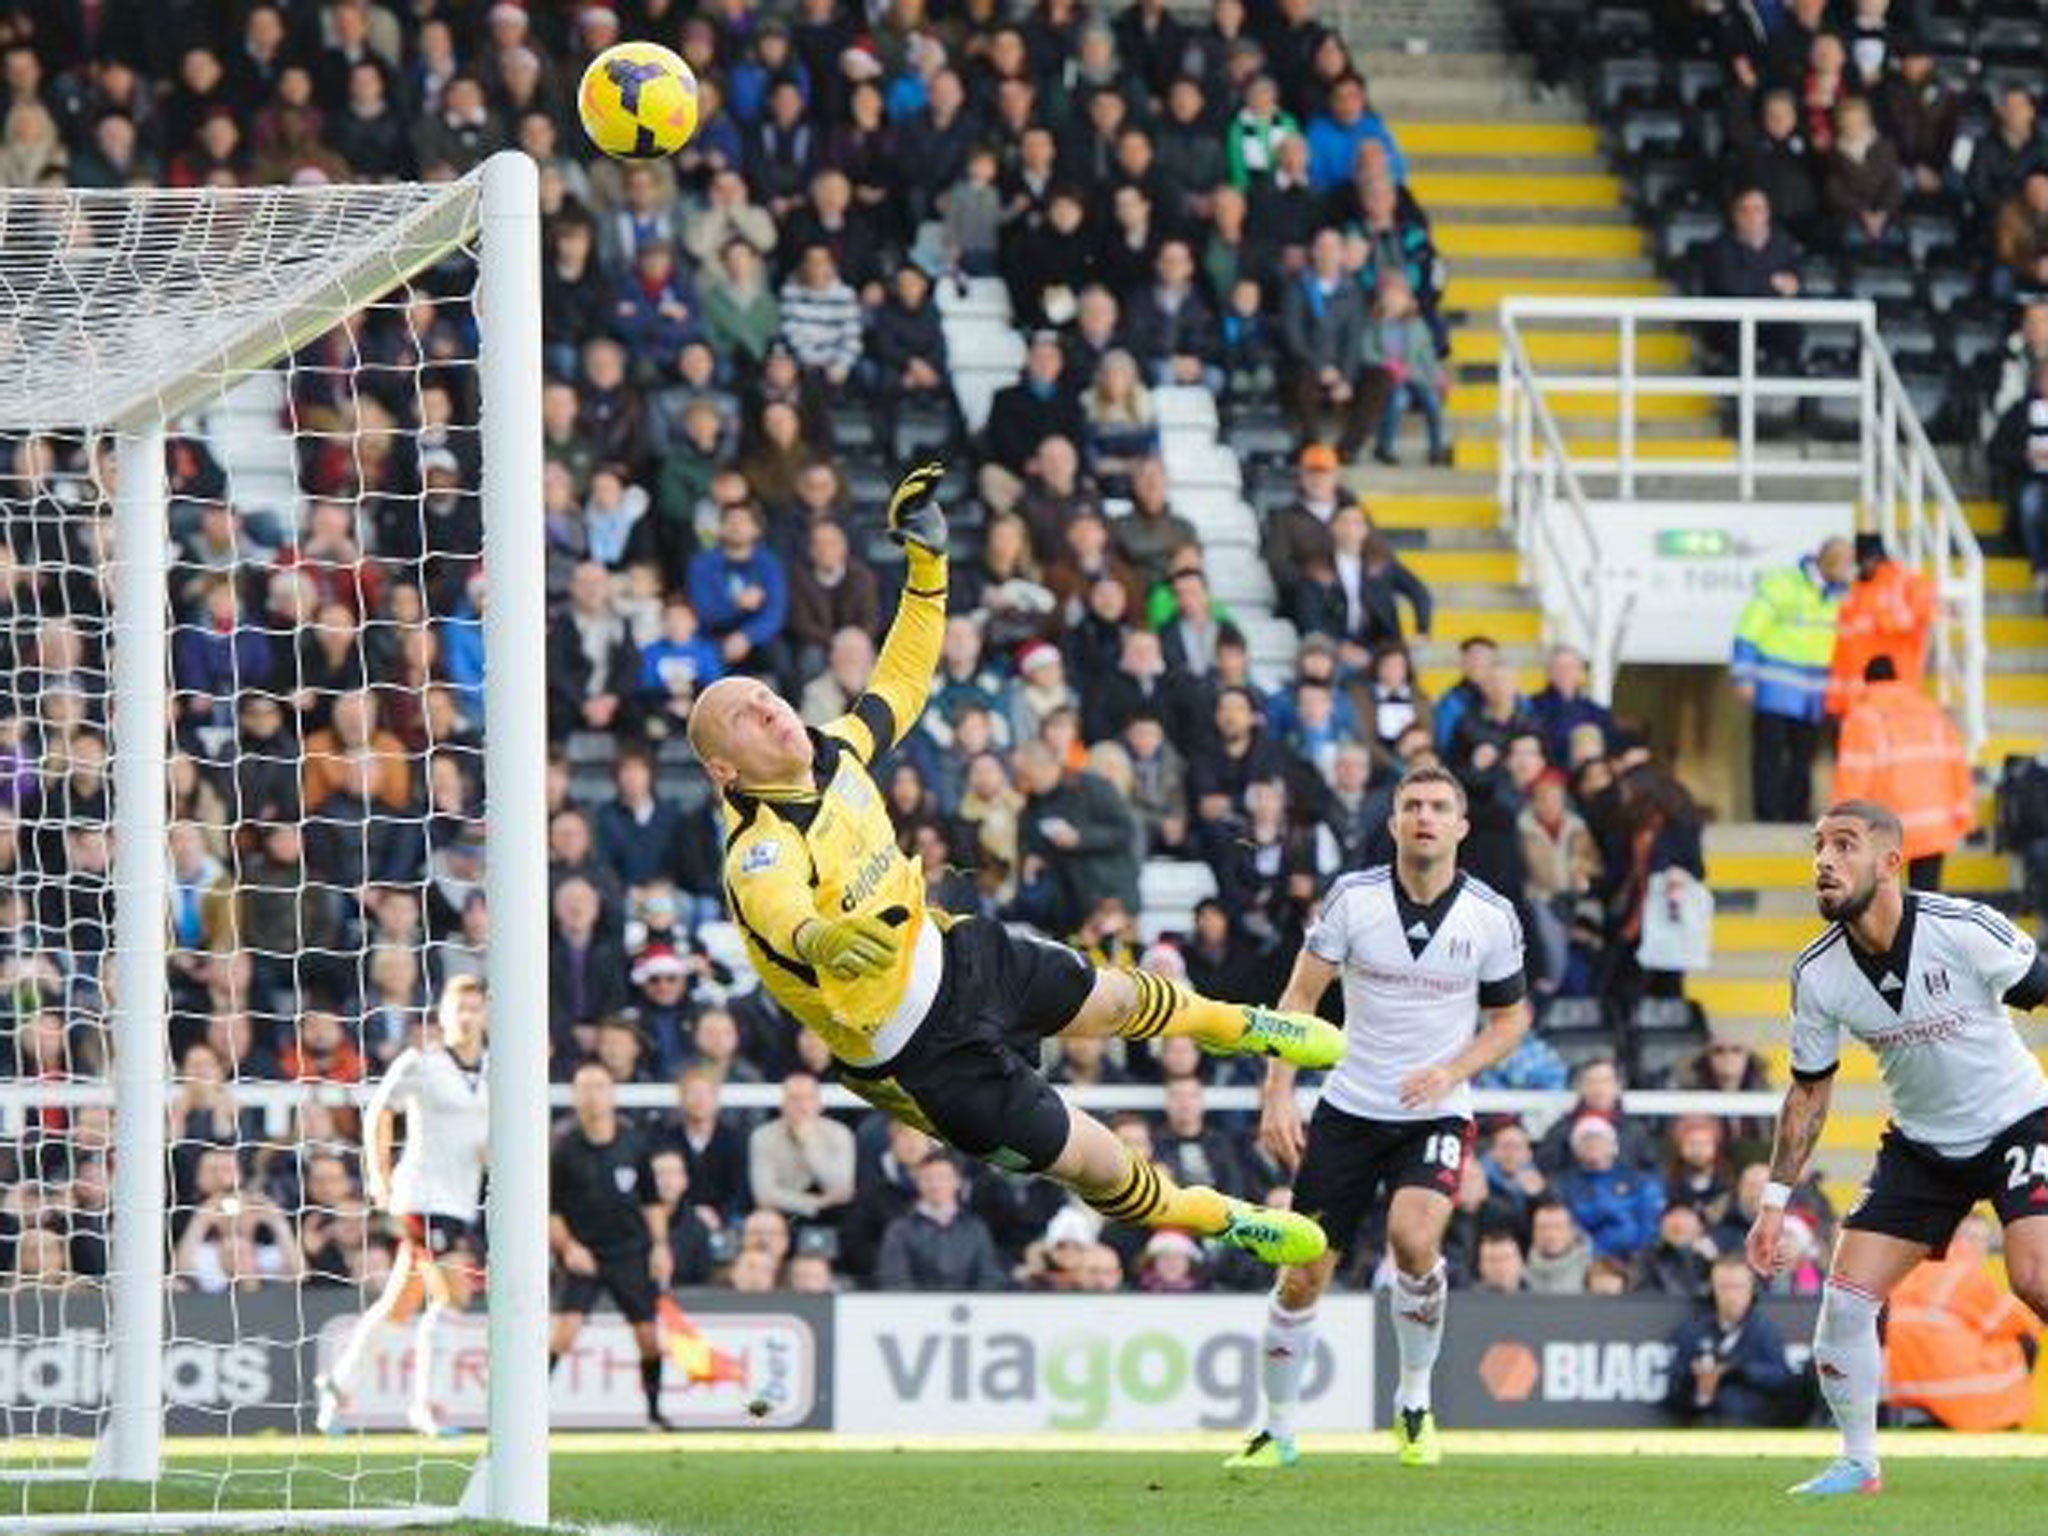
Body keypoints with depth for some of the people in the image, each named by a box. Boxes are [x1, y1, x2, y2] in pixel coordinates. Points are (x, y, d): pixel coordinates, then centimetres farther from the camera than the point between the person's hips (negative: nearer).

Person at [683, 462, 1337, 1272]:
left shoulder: (829, 753, -10)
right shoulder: (761, 856, -35)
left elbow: (901, 685, 8)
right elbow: (785, 924, -57)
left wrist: (927, 559, 0)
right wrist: (827, 943, -81)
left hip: (950, 954, 7)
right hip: (920, 1053, -7)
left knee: (1113, 1000, 29)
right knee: (1091, 1161, 5)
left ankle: (1236, 1024, 62)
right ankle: (1220, 1220, 35)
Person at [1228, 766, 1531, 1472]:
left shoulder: (1492, 918, -5)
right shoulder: (1353, 896, -6)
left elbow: (1510, 1018, 7)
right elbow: (1299, 997, -2)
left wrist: (1450, 1071, -11)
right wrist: (1277, 1097, -11)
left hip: (1436, 1114, -1)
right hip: (1349, 1109, 1)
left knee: (1413, 1238, -27)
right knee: (1303, 1276, 0)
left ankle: (1415, 1400, -4)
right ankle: (1277, 1431, 19)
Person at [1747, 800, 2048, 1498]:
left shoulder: (1965, 929, -23)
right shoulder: (1817, 974, -10)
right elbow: (1809, 1090, 4)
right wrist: (1775, 1200, 2)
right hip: (1921, 1146, 4)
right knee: (1846, 1299, -5)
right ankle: (1858, 1461, 14)